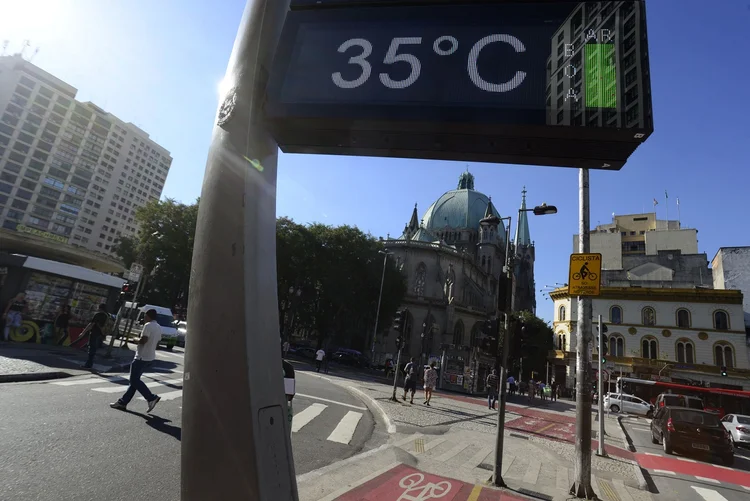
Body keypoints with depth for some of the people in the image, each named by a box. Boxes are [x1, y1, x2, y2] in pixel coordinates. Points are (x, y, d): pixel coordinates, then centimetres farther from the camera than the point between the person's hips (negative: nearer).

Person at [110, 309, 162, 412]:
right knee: (135, 379, 14)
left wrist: (136, 340, -3)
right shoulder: (159, 328, 12)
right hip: (150, 358, 9)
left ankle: (151, 398, -7)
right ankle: (123, 402, 20)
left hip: (142, 357, -9)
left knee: (134, 380, -3)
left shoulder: (148, 325, -15)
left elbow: (143, 340, -22)